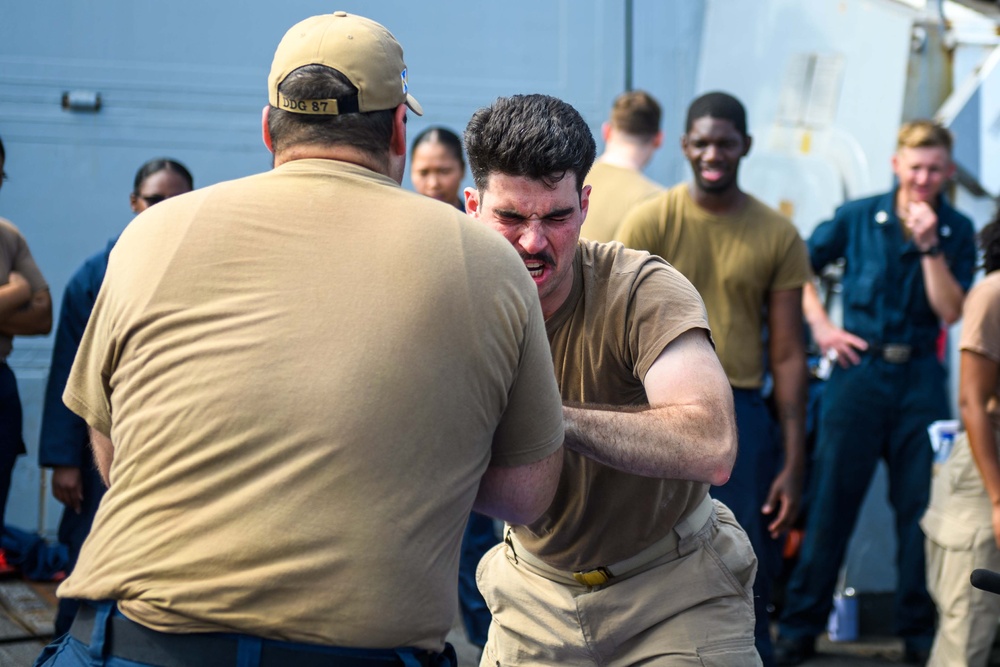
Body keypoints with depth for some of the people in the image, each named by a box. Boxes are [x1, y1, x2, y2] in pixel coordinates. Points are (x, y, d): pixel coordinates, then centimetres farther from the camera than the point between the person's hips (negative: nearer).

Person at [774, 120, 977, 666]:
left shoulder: (957, 232, 3)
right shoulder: (858, 218, 1)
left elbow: (951, 311, -6)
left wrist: (930, 246, -14)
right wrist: (821, 326, -3)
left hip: (920, 379, 1)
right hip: (859, 370, -1)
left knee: (921, 507, 5)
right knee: (831, 501, 0)